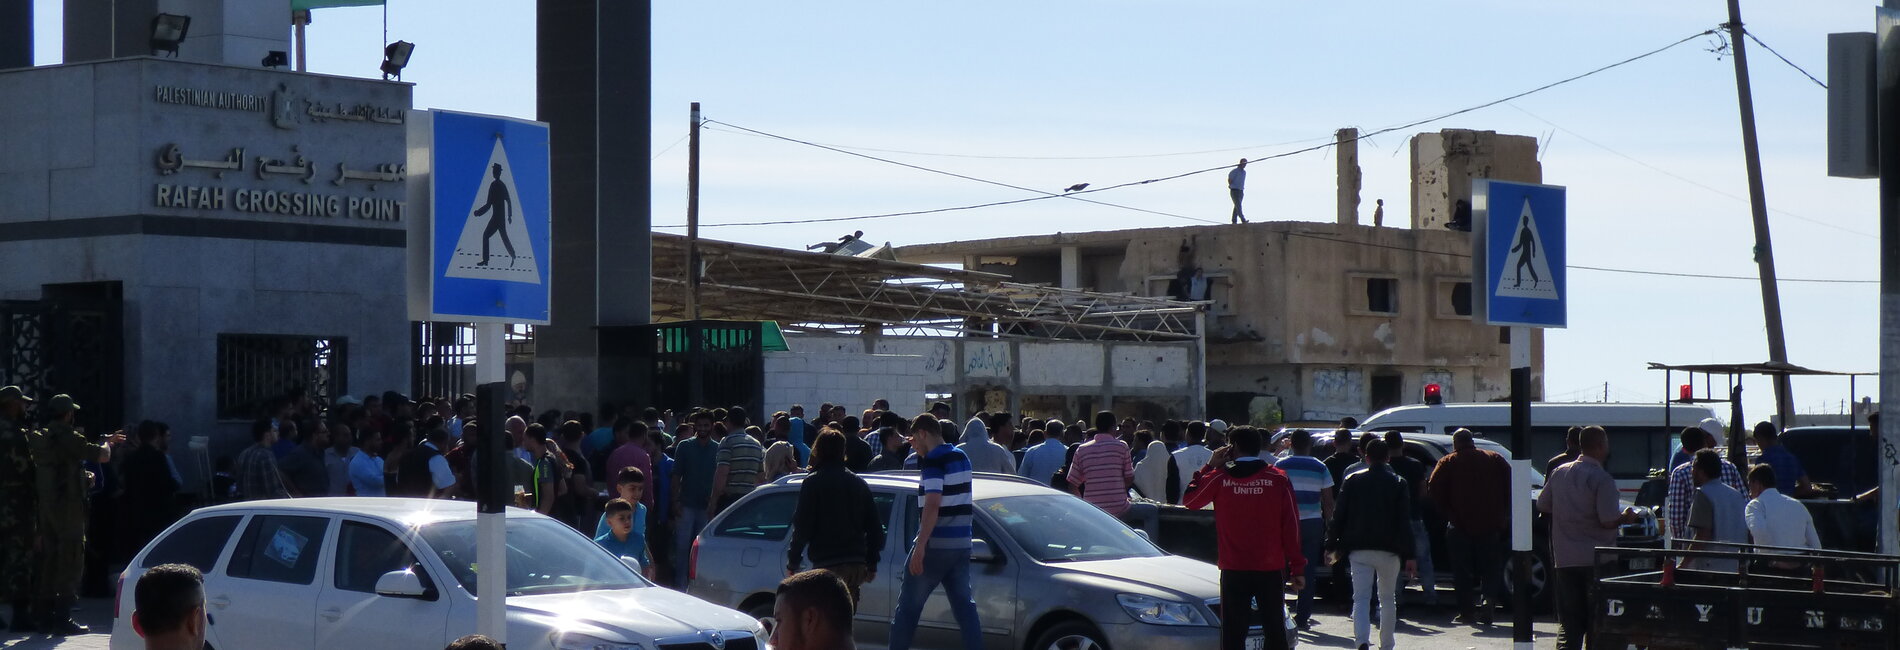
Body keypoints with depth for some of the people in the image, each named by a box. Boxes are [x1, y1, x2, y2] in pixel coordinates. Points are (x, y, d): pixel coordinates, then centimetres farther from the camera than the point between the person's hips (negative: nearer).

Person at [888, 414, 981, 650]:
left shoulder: (934, 460, -13)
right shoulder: (961, 457, 13)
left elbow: (933, 505, -22)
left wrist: (920, 547, -24)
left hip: (935, 545, -8)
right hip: (961, 544, 8)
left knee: (908, 606, 3)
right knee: (964, 605, 6)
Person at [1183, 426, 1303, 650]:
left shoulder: (1219, 478, -3)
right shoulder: (1278, 479, -1)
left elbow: (1190, 500, 13)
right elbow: (1291, 526, 0)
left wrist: (1209, 466, 16)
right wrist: (1297, 568, 4)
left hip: (1234, 571, -1)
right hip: (1271, 569, 1)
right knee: (1275, 631, 8)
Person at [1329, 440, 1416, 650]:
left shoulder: (1352, 481, 2)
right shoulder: (1398, 483, 2)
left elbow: (1338, 515, 2)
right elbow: (1405, 522, -1)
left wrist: (1332, 545, 9)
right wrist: (1410, 555, -1)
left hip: (1359, 550, 0)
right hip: (1389, 550, 0)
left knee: (1361, 597, -4)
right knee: (1388, 599, 16)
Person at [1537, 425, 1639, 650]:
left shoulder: (1560, 472, 6)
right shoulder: (1602, 479, -13)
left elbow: (1542, 505, 14)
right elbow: (1608, 521, -17)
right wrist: (1627, 517, 2)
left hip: (1564, 559, 5)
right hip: (1595, 560, -5)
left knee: (1569, 623, 8)